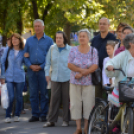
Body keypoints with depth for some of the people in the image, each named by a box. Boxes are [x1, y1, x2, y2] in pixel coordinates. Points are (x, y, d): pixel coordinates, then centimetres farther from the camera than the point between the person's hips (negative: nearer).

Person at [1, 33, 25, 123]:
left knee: (19, 97, 6)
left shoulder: (23, 51, 0)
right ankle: (8, 116, 3)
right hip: (9, 77, 0)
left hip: (20, 77, 1)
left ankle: (17, 115, 20)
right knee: (11, 97, -8)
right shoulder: (8, 50, 1)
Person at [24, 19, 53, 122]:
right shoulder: (29, 40, 14)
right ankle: (35, 114, 10)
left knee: (44, 93, -2)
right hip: (32, 70, 3)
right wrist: (30, 65, -5)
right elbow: (26, 55, 12)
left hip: (43, 70, -3)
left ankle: (43, 115, 5)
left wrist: (41, 67, -9)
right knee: (33, 93, 4)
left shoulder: (49, 40, 5)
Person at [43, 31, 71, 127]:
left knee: (66, 99, 1)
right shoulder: (52, 49, 8)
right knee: (54, 99, -2)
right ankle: (51, 120, 3)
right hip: (55, 78, 2)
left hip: (67, 78, -2)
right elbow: (48, 62, 13)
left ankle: (66, 120, 10)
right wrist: (47, 74, 9)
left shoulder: (70, 50, -1)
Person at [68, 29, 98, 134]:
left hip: (88, 82, -1)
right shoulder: (74, 50, 5)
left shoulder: (93, 51, 1)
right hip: (75, 82, 1)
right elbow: (70, 65, -2)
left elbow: (95, 66, -8)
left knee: (88, 104, -1)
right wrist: (81, 69, -14)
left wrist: (82, 74, -15)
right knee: (75, 104, 0)